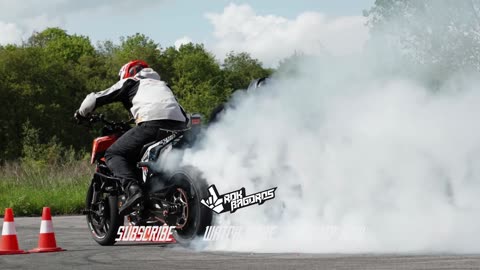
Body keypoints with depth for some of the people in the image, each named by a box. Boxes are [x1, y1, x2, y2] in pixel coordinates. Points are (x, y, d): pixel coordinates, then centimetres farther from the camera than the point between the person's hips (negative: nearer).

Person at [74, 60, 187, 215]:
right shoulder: (162, 84, 41)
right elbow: (184, 115, 35)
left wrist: (81, 113, 39)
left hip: (152, 123, -5)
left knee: (113, 154, 3)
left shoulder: (129, 83, 26)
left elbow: (94, 99, 22)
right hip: (179, 125, 5)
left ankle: (132, 188, -24)